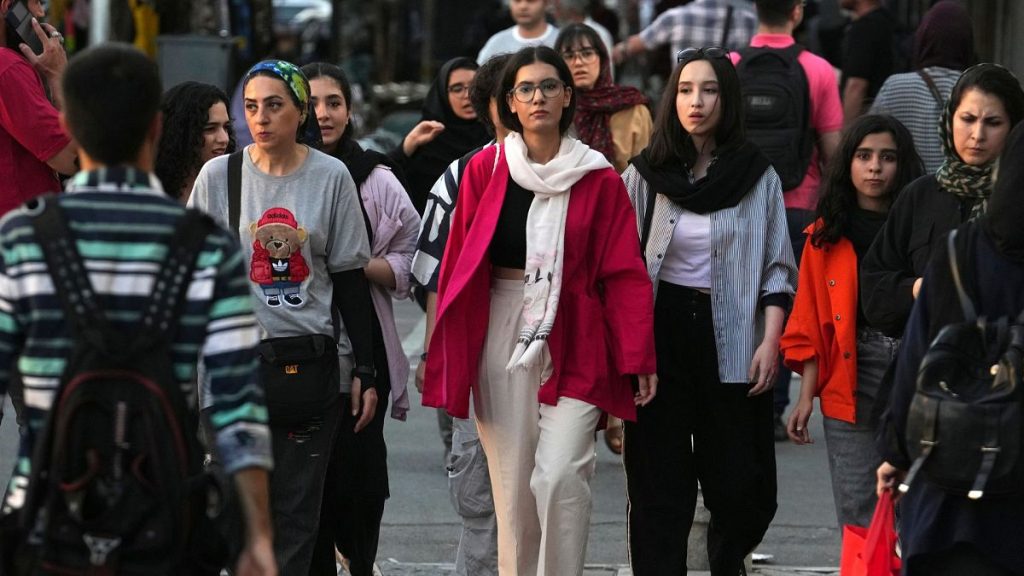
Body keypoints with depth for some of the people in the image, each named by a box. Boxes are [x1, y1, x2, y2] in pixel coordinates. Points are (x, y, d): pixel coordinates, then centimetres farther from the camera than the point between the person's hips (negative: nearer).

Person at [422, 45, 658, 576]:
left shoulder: (599, 180, 1)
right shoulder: (484, 170, 4)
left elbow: (624, 273, -1)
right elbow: (459, 263, 5)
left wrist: (639, 358, -6)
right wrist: (445, 349, 2)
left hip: (575, 345, -1)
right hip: (501, 338, 2)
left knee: (560, 475, -15)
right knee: (512, 483, 4)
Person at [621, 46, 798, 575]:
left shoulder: (759, 178, 3)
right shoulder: (645, 175, 4)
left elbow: (778, 268, 3)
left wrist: (771, 342, -8)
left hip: (731, 339, 0)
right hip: (660, 334, 0)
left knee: (740, 482, 4)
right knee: (660, 483, 0)